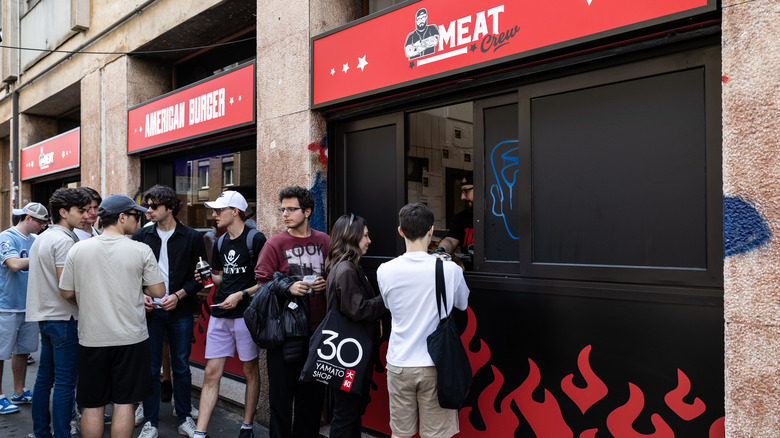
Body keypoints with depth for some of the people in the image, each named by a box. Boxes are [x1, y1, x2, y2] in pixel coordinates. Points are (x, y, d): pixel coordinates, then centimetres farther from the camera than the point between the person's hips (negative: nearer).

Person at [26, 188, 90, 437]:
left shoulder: (41, 238, 15)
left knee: (45, 377, 15)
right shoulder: (64, 240, -15)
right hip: (63, 317, -10)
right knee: (65, 381, -5)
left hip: (45, 316, 10)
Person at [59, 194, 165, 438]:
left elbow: (66, 293, 6)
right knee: (124, 403, 6)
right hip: (130, 337, -2)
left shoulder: (78, 249, -2)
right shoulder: (141, 251, -9)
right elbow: (158, 292, -5)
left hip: (92, 338, 2)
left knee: (92, 405, 13)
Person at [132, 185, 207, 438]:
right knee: (150, 368, 6)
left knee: (181, 367, 8)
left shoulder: (192, 238, -1)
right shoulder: (141, 236, 5)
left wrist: (178, 295, -11)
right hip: (150, 311, 1)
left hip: (180, 312, -1)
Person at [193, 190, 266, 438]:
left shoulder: (255, 239, -10)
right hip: (220, 315, 6)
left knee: (249, 371, 8)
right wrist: (207, 278, 1)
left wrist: (241, 295, -16)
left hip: (246, 313, -6)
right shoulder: (220, 243, 12)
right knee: (211, 373, 4)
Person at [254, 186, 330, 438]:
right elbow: (262, 282, -4)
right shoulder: (275, 244, 0)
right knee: (282, 389, 3)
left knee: (313, 392, 10)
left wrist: (325, 284, -4)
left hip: (317, 329, 3)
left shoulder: (324, 242, 8)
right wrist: (288, 288, -19)